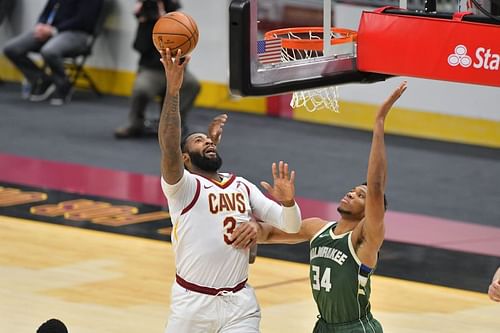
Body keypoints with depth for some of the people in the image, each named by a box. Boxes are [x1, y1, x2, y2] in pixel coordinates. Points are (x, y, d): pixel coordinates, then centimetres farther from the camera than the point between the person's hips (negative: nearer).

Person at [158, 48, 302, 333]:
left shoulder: (243, 187, 11)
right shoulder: (182, 186, -6)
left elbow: (291, 226, 5)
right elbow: (169, 148, -27)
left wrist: (288, 201, -19)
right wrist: (173, 90, -35)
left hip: (240, 304, 3)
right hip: (193, 302, -3)